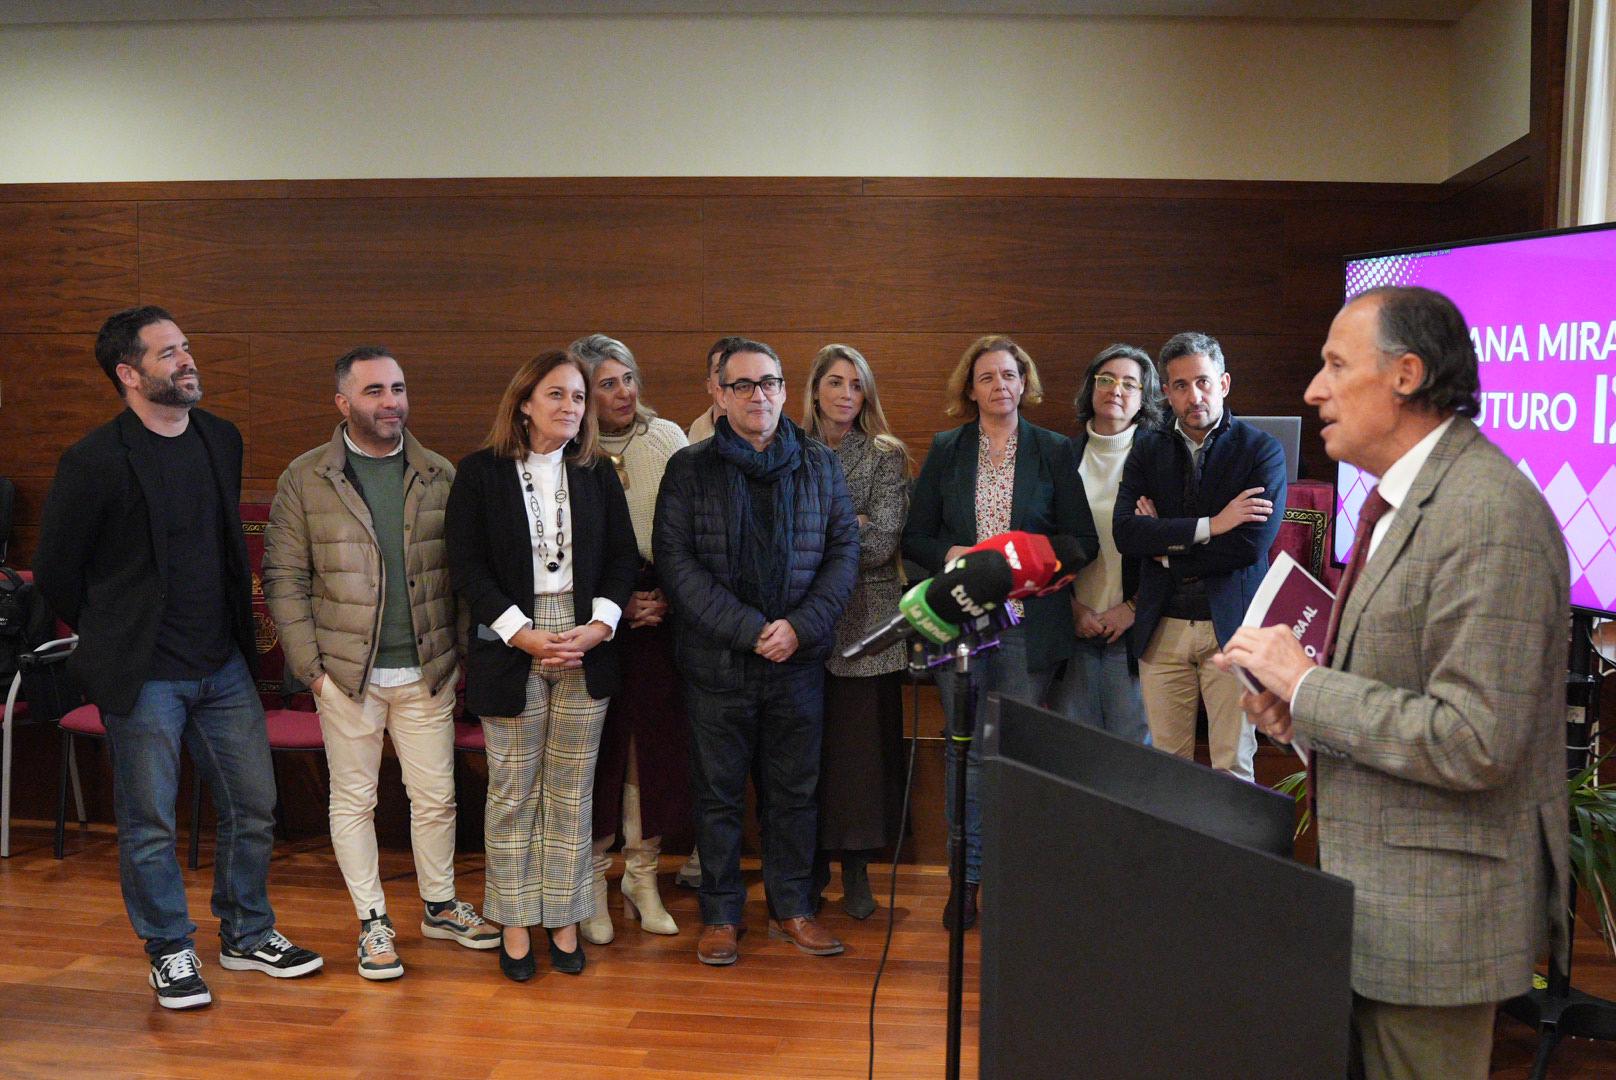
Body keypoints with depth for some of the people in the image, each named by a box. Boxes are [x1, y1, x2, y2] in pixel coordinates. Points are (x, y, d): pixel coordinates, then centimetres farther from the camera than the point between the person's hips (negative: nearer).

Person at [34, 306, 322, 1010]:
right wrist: (114, 642, 4)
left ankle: (248, 935, 30)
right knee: (149, 825, 6)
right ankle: (170, 953, 24)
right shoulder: (95, 461, -13)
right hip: (144, 675, -5)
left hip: (224, 665, 6)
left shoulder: (222, 439, 6)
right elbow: (56, 572, -4)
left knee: (252, 807, 12)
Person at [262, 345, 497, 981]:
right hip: (347, 672, -2)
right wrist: (309, 666, -7)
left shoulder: (440, 476, 5)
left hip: (428, 671, 2)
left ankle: (440, 906, 29)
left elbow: (462, 571, 7)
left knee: (436, 795, 10)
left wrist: (462, 653, 1)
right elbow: (284, 579, -1)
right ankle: (373, 922, 22)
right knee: (353, 799, 8)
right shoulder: (305, 478, -1)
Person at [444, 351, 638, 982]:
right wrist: (522, 635, -13)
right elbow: (466, 564, -6)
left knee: (572, 794, 8)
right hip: (509, 653, -2)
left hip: (586, 653, 3)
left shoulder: (597, 474, 8)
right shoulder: (481, 473, -1)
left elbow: (623, 557, 6)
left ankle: (564, 920, 18)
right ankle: (515, 924, 17)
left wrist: (598, 626, -9)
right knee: (513, 794, 5)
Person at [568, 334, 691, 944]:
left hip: (660, 618, 3)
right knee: (597, 748, 2)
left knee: (655, 743, 6)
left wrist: (670, 595, -6)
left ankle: (642, 878, 20)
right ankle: (592, 882, 17)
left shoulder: (666, 438, 4)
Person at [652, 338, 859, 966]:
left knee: (794, 792, 11)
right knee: (718, 793, 7)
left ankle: (792, 908, 25)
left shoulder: (820, 465, 8)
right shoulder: (689, 468, 1)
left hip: (799, 661, 2)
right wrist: (749, 630, -16)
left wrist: (801, 626, -11)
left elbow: (843, 551, 4)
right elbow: (675, 561, -8)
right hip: (717, 663, -2)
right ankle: (721, 913, 21)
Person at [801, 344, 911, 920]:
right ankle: (812, 865, 16)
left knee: (863, 740, 1)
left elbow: (881, 544, -7)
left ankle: (856, 869, 14)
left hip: (865, 618, -1)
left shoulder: (886, 456, 3)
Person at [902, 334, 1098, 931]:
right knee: (968, 750, 4)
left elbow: (1083, 539, 3)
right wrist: (952, 556, -12)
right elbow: (914, 536, 8)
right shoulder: (946, 450, 10)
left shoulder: (1055, 451, 7)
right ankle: (966, 877, 15)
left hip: (1029, 620, -1)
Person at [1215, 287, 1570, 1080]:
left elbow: (1474, 741, -26)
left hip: (1433, 914, -9)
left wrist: (1306, 681, -19)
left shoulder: (1490, 516, -22)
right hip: (1371, 894, 9)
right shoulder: (1399, 497, 11)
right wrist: (1306, 709, 3)